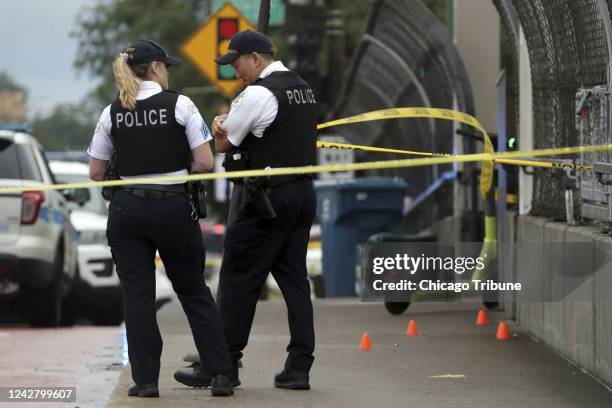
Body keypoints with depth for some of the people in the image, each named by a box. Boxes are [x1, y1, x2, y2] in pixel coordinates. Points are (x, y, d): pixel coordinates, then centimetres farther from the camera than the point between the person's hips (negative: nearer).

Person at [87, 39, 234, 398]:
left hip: (127, 210, 1)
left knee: (137, 296, 6)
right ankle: (220, 374, 7)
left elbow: (96, 173, 5)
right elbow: (205, 163, -10)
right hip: (173, 207, -1)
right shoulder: (179, 105, -6)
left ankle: (146, 379, 4)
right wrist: (179, 170, 10)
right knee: (194, 291, 10)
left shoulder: (112, 113, 1)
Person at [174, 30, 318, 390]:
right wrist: (230, 130, 6)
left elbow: (221, 144, -8)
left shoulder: (258, 94, -14)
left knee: (238, 280, -2)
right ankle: (299, 367, 5)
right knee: (294, 278, 8)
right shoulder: (303, 89, 15)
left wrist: (221, 129, 14)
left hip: (265, 198, -9)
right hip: (303, 194, 9)